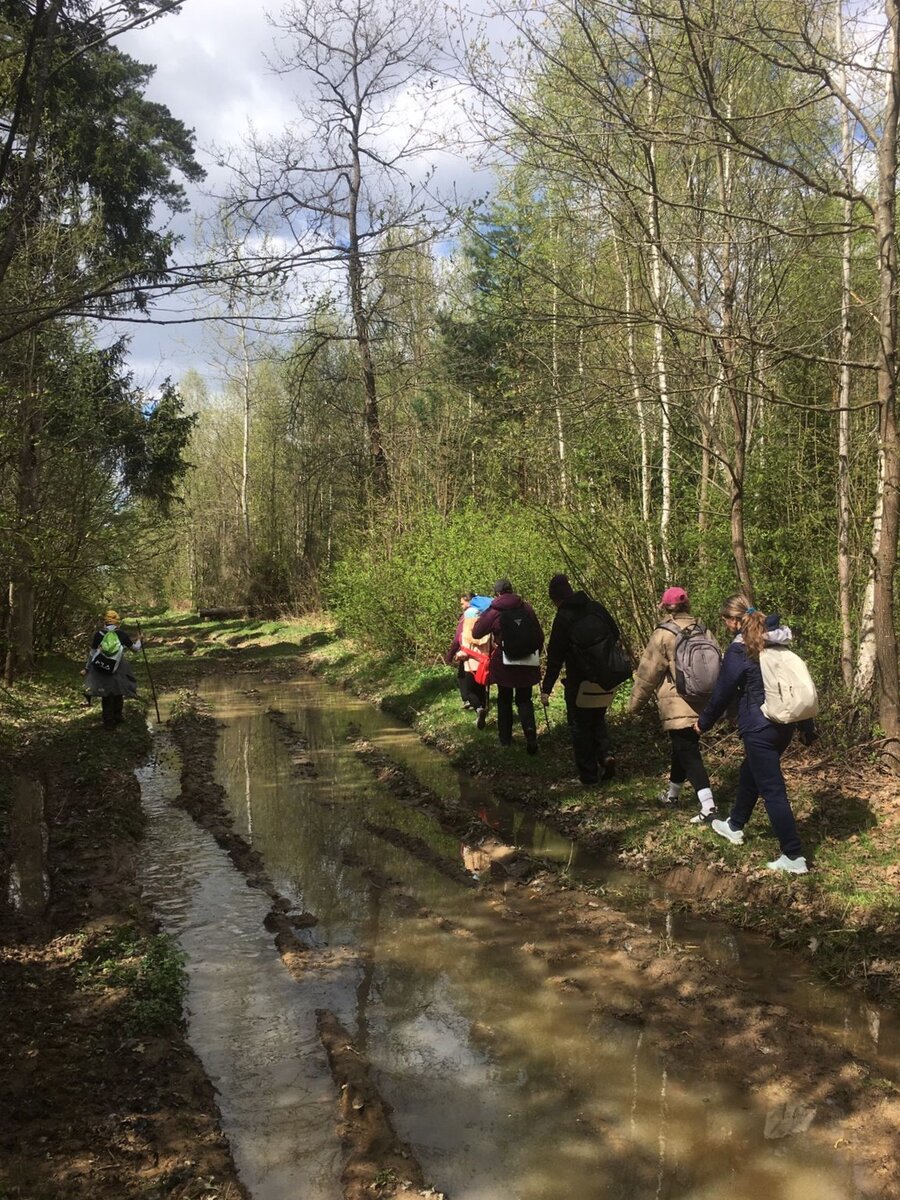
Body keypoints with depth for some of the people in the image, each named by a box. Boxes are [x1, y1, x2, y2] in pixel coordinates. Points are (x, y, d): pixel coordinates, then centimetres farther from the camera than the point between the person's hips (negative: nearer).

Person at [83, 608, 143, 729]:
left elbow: (92, 653, -1)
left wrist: (86, 668, 10)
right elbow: (134, 648, 8)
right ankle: (117, 717, 31)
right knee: (118, 694, 21)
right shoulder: (121, 634, -5)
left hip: (101, 670, 0)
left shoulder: (98, 634, -5)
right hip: (117, 672, 0)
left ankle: (109, 721, 14)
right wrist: (139, 641, 29)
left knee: (106, 696, 12)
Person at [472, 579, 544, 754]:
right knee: (524, 700, 10)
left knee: (504, 700, 15)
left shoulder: (493, 612, -7)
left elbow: (476, 633, 3)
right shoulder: (526, 608, -1)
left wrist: (481, 617, 18)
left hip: (503, 664, -1)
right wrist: (536, 654, 19)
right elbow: (539, 635, 5)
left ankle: (505, 738, 19)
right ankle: (530, 729, -15)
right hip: (526, 662, 1)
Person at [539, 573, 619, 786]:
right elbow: (615, 634, 11)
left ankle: (589, 775, 8)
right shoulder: (596, 607, 2)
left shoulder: (563, 618, -13)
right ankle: (605, 755, 3)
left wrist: (546, 689, -9)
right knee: (598, 719, 24)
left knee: (580, 726, 7)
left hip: (581, 682, -5)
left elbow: (555, 657, -13)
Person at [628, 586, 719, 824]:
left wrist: (635, 703, 6)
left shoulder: (663, 635, -10)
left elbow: (647, 673, -6)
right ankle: (672, 795, 38)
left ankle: (708, 807, -13)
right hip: (701, 705, 7)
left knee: (688, 755, -5)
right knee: (683, 749, 21)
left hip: (677, 708, -7)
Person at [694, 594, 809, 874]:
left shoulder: (739, 650, -13)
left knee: (772, 790, -2)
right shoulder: (778, 644, 8)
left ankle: (794, 857, -1)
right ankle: (735, 826, 42)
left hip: (758, 729, -8)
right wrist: (807, 726, 16)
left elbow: (722, 693, -6)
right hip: (784, 725, 8)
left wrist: (704, 722, 10)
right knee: (750, 772, 25)